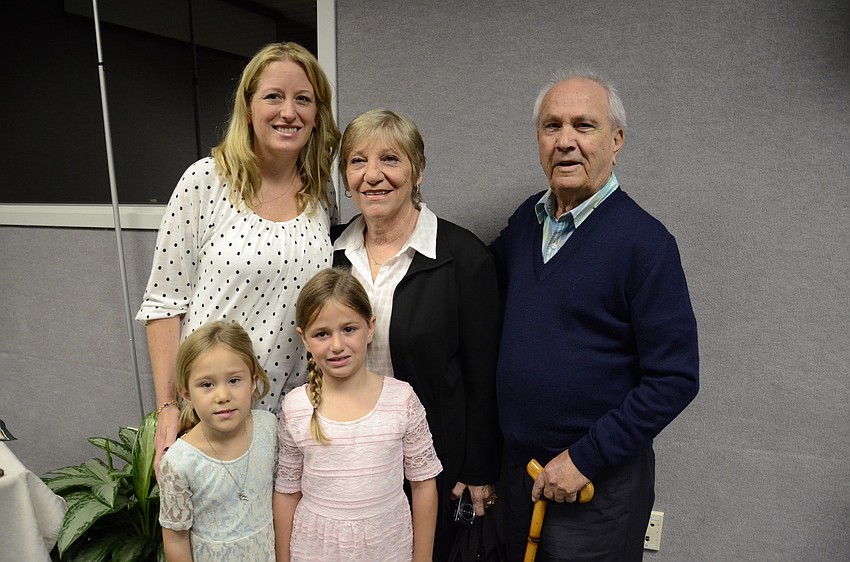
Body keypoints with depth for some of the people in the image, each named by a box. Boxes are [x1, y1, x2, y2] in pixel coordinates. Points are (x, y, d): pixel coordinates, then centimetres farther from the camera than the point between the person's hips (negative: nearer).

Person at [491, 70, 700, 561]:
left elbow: (675, 379, -17)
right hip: (520, 465, 5)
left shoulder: (645, 241, -17)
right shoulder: (526, 220, 0)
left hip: (599, 479, -5)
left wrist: (584, 459, -17)